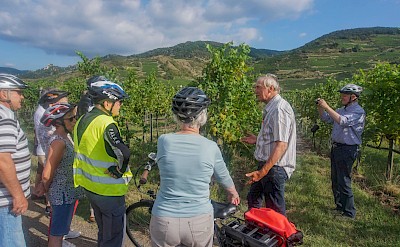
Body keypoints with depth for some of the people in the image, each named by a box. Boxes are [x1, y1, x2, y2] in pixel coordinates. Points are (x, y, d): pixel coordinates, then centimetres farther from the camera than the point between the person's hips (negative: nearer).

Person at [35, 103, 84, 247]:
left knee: (57, 229, 26)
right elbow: (47, 174, -24)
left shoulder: (65, 137, 5)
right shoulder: (59, 142, -24)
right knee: (57, 232, 8)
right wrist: (46, 188, -6)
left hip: (67, 191, 9)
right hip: (63, 193, -9)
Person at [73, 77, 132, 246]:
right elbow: (123, 153, -38)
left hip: (89, 186, 9)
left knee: (103, 232, 27)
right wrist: (120, 170, -20)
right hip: (109, 190, -9)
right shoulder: (106, 123, -23)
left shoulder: (81, 121, 5)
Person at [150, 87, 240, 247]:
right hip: (200, 222, 0)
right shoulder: (211, 147, -11)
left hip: (164, 222, 1)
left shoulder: (163, 141, -12)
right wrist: (233, 194, 28)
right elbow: (224, 178, 6)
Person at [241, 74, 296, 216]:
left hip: (274, 167, -10)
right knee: (253, 199, 22)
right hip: (267, 165, 10)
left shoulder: (279, 109, -20)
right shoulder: (271, 108, 12)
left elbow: (281, 144, -26)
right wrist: (257, 140, 20)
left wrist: (263, 171, -28)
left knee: (276, 210, 4)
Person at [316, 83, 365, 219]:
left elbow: (342, 121, -29)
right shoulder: (342, 110, 13)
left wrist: (326, 106, -26)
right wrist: (320, 107, 3)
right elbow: (326, 118, 20)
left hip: (347, 149, -9)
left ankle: (349, 213, 9)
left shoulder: (358, 111, -13)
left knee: (344, 182, -4)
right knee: (335, 180, 17)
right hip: (336, 147, 9)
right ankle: (340, 207, 32)